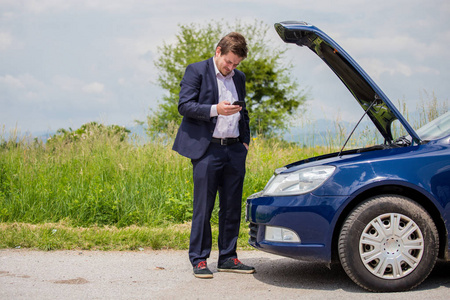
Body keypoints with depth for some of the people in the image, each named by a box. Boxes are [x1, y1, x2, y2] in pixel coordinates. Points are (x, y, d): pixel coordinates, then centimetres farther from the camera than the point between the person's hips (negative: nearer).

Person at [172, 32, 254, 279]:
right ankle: (199, 260, 5)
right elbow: (184, 106, -9)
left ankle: (228, 258, 17)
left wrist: (245, 140, 14)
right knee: (203, 208, -3)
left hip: (234, 150, 6)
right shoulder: (196, 71, 0)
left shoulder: (239, 78, 19)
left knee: (232, 207, 8)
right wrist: (215, 110, -20)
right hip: (207, 149, -6)